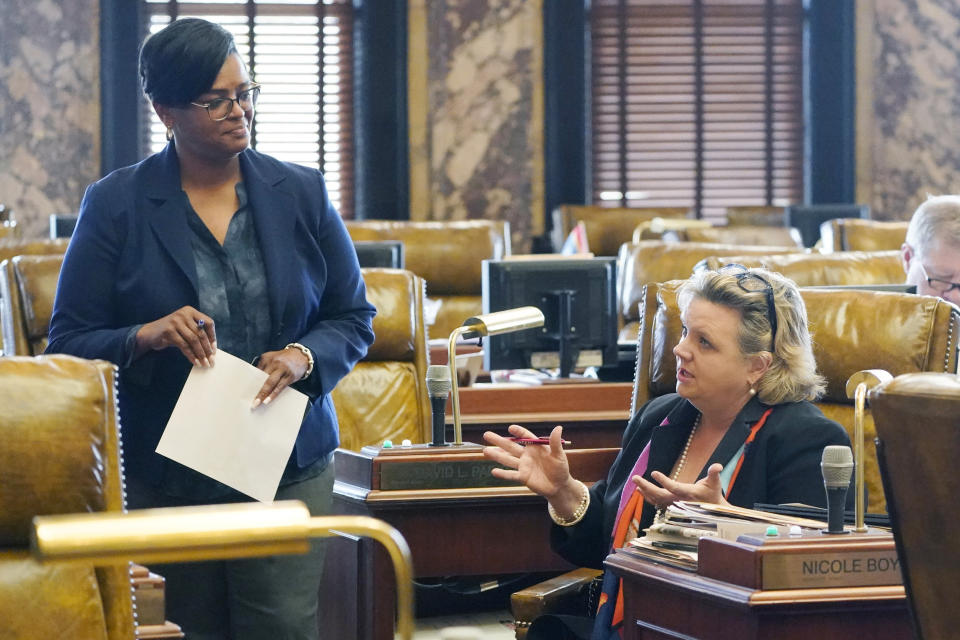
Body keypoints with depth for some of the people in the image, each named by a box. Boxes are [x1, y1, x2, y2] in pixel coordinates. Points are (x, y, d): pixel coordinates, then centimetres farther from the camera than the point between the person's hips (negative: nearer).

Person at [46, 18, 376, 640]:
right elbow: (69, 343, -1)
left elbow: (354, 317, 11)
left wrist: (304, 357, -10)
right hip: (161, 481, -1)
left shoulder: (302, 193, 7)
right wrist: (145, 338, -20)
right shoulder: (114, 206, 0)